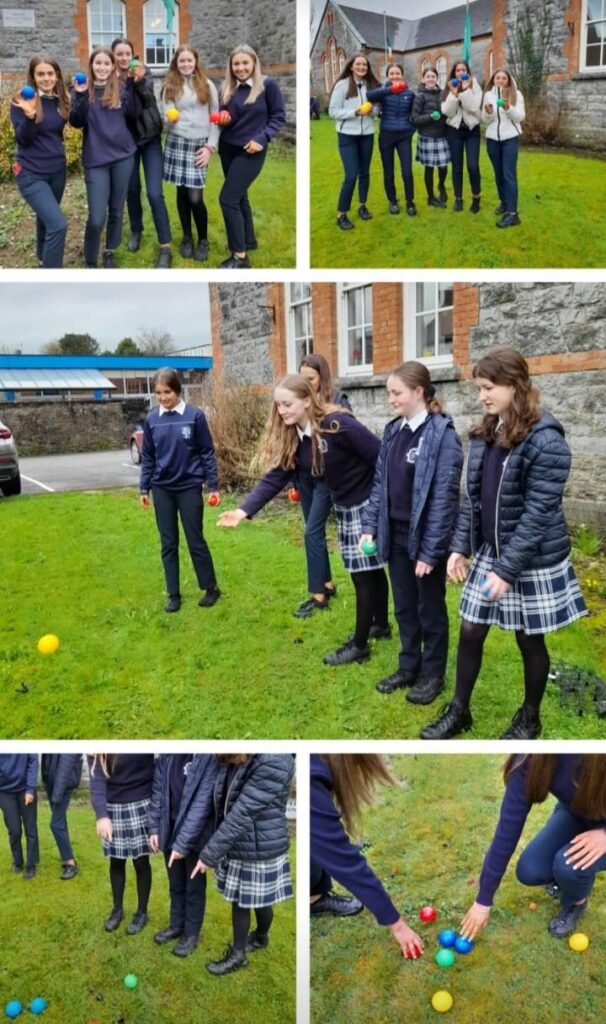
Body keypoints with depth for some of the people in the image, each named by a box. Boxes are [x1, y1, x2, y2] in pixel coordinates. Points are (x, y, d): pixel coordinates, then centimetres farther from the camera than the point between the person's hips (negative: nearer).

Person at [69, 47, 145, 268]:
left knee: (116, 210, 11)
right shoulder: (83, 89, 1)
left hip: (123, 156, 2)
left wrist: (138, 85, -14)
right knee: (97, 217, -9)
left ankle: (110, 252, 29)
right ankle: (90, 261, 9)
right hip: (95, 160, -2)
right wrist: (80, 96, -22)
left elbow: (134, 113, -5)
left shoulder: (121, 88, 5)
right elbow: (76, 122, -8)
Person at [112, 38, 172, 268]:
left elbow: (149, 100, -24)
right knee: (132, 190, 11)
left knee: (154, 193, -11)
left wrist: (140, 81, -39)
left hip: (149, 138, -2)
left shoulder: (144, 72, -6)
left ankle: (165, 248, -8)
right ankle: (136, 231, 36)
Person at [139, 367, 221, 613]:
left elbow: (207, 452, -3)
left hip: (189, 487, -3)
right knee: (168, 544, 9)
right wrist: (144, 489, 6)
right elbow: (147, 457, 8)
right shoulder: (152, 419, 1)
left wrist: (213, 485, -3)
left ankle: (211, 588, 21)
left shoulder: (195, 416, -8)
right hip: (162, 489, 3)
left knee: (196, 541, 5)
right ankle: (173, 594, 19)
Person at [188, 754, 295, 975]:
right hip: (236, 847, 7)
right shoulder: (231, 758, -7)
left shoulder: (274, 762, -31)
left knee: (260, 902, 16)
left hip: (261, 850, -6)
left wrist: (209, 854, -22)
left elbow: (243, 814, -28)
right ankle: (237, 951, 41)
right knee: (238, 901, 21)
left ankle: (261, 938, 40)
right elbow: (222, 803, 2)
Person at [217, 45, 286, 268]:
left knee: (228, 198, -14)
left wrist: (262, 139, -18)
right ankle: (248, 239, 35)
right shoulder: (227, 89, 4)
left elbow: (279, 116, -6)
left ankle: (240, 256, -10)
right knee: (239, 196, 17)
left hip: (250, 151, -6)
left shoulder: (268, 85, -9)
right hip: (228, 148, 6)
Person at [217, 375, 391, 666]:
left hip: (368, 504, -8)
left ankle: (359, 645, 12)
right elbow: (275, 477, -7)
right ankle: (381, 625, 39)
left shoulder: (337, 425, -26)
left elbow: (381, 459, -23)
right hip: (344, 507, 8)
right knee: (369, 569, 21)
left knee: (363, 573, 1)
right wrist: (244, 510, -19)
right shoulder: (292, 438, -2)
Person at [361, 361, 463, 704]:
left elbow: (444, 497, -18)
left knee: (430, 609, 10)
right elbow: (380, 483, 11)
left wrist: (430, 550, -19)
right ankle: (409, 666, 34)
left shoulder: (442, 434, -16)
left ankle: (433, 675, 27)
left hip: (425, 538, -6)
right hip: (396, 535, 6)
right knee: (404, 606, 18)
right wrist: (370, 526, 4)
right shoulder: (394, 431, 6)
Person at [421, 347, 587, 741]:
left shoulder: (544, 439, -18)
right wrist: (460, 546, 1)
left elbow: (539, 512, -21)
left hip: (531, 560, -6)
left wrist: (507, 569, -21)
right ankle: (459, 711, 29)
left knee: (529, 640, 11)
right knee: (470, 632, 11)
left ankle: (530, 719, 32)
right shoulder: (486, 434, 5)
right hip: (489, 553, 6)